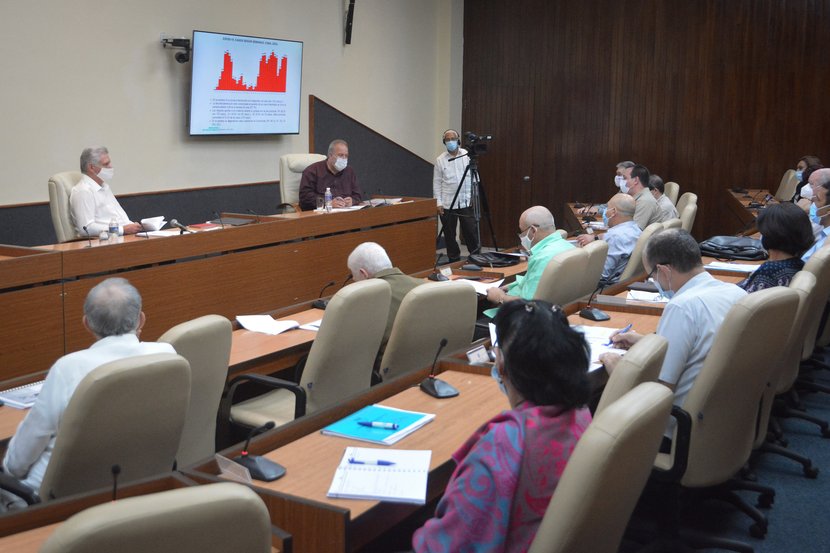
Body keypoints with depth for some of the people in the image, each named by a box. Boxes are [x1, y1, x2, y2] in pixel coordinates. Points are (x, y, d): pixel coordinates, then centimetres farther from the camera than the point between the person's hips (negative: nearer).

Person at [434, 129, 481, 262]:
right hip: (448, 204, 0)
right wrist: (438, 203, -3)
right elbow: (437, 183, 3)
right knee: (449, 234, 5)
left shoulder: (467, 155, 3)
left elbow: (474, 177, 6)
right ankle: (454, 261, 17)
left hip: (466, 202, 0)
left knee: (470, 231, -2)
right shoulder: (440, 160, 2)